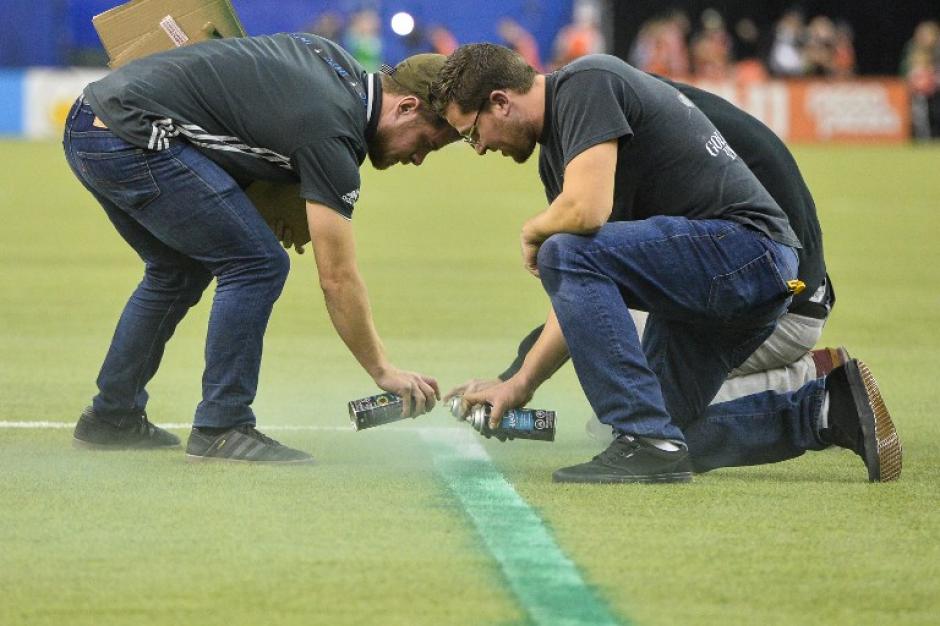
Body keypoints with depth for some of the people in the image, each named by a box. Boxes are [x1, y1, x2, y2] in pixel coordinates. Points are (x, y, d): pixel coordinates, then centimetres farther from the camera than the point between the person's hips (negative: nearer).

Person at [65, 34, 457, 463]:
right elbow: (337, 279, -9)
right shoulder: (332, 132, -11)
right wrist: (384, 372, -1)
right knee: (257, 265, -8)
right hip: (133, 137, -10)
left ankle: (112, 418, 30)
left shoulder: (334, 59, 14)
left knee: (180, 271, 24)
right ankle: (221, 428, -4)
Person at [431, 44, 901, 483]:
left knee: (566, 255, -23)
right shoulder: (555, 148, 18)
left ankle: (648, 442, -22)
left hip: (747, 244, -11)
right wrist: (521, 383, 14)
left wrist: (533, 232, -5)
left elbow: (586, 210, -27)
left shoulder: (585, 84, -12)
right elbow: (582, 299, 20)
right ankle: (825, 410, 10)